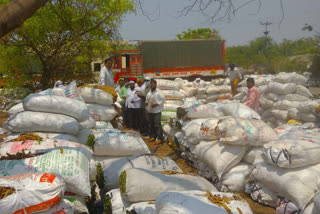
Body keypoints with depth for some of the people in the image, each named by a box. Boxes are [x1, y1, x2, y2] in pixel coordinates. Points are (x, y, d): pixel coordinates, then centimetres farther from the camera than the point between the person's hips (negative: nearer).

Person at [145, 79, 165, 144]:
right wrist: (146, 102, 7)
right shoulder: (149, 93, 17)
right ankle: (152, 136, 22)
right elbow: (147, 99, 30)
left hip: (157, 111, -7)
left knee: (157, 125, -10)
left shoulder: (159, 92, -5)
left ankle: (160, 138, -7)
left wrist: (156, 104, -18)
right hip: (149, 111, 7)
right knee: (151, 124, 11)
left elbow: (163, 100, -10)